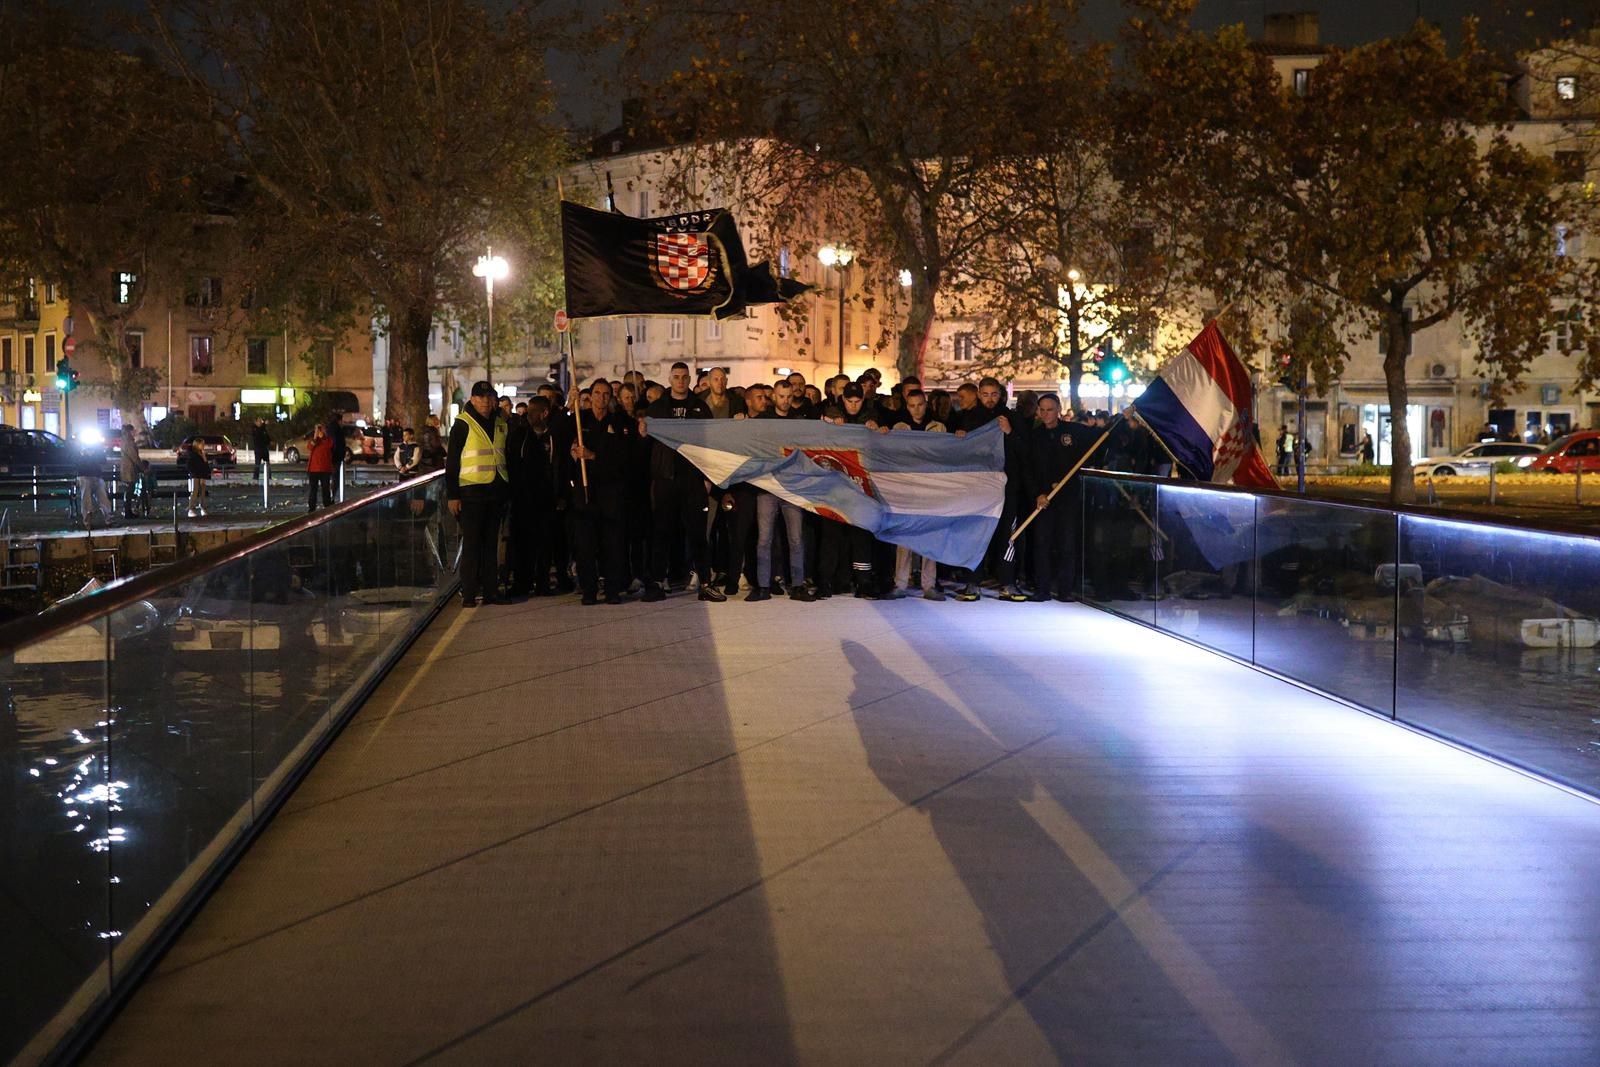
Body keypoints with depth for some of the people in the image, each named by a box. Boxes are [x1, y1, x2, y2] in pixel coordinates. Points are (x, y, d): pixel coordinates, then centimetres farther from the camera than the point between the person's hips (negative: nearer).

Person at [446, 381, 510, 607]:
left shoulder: (501, 424, 13)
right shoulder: (463, 424, -4)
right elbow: (452, 461, -5)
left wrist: (507, 492, 15)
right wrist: (452, 494, -10)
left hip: (496, 493, 5)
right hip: (471, 492, -5)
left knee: (491, 543, 9)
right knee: (472, 544, -3)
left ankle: (491, 591, 13)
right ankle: (469, 594, 0)